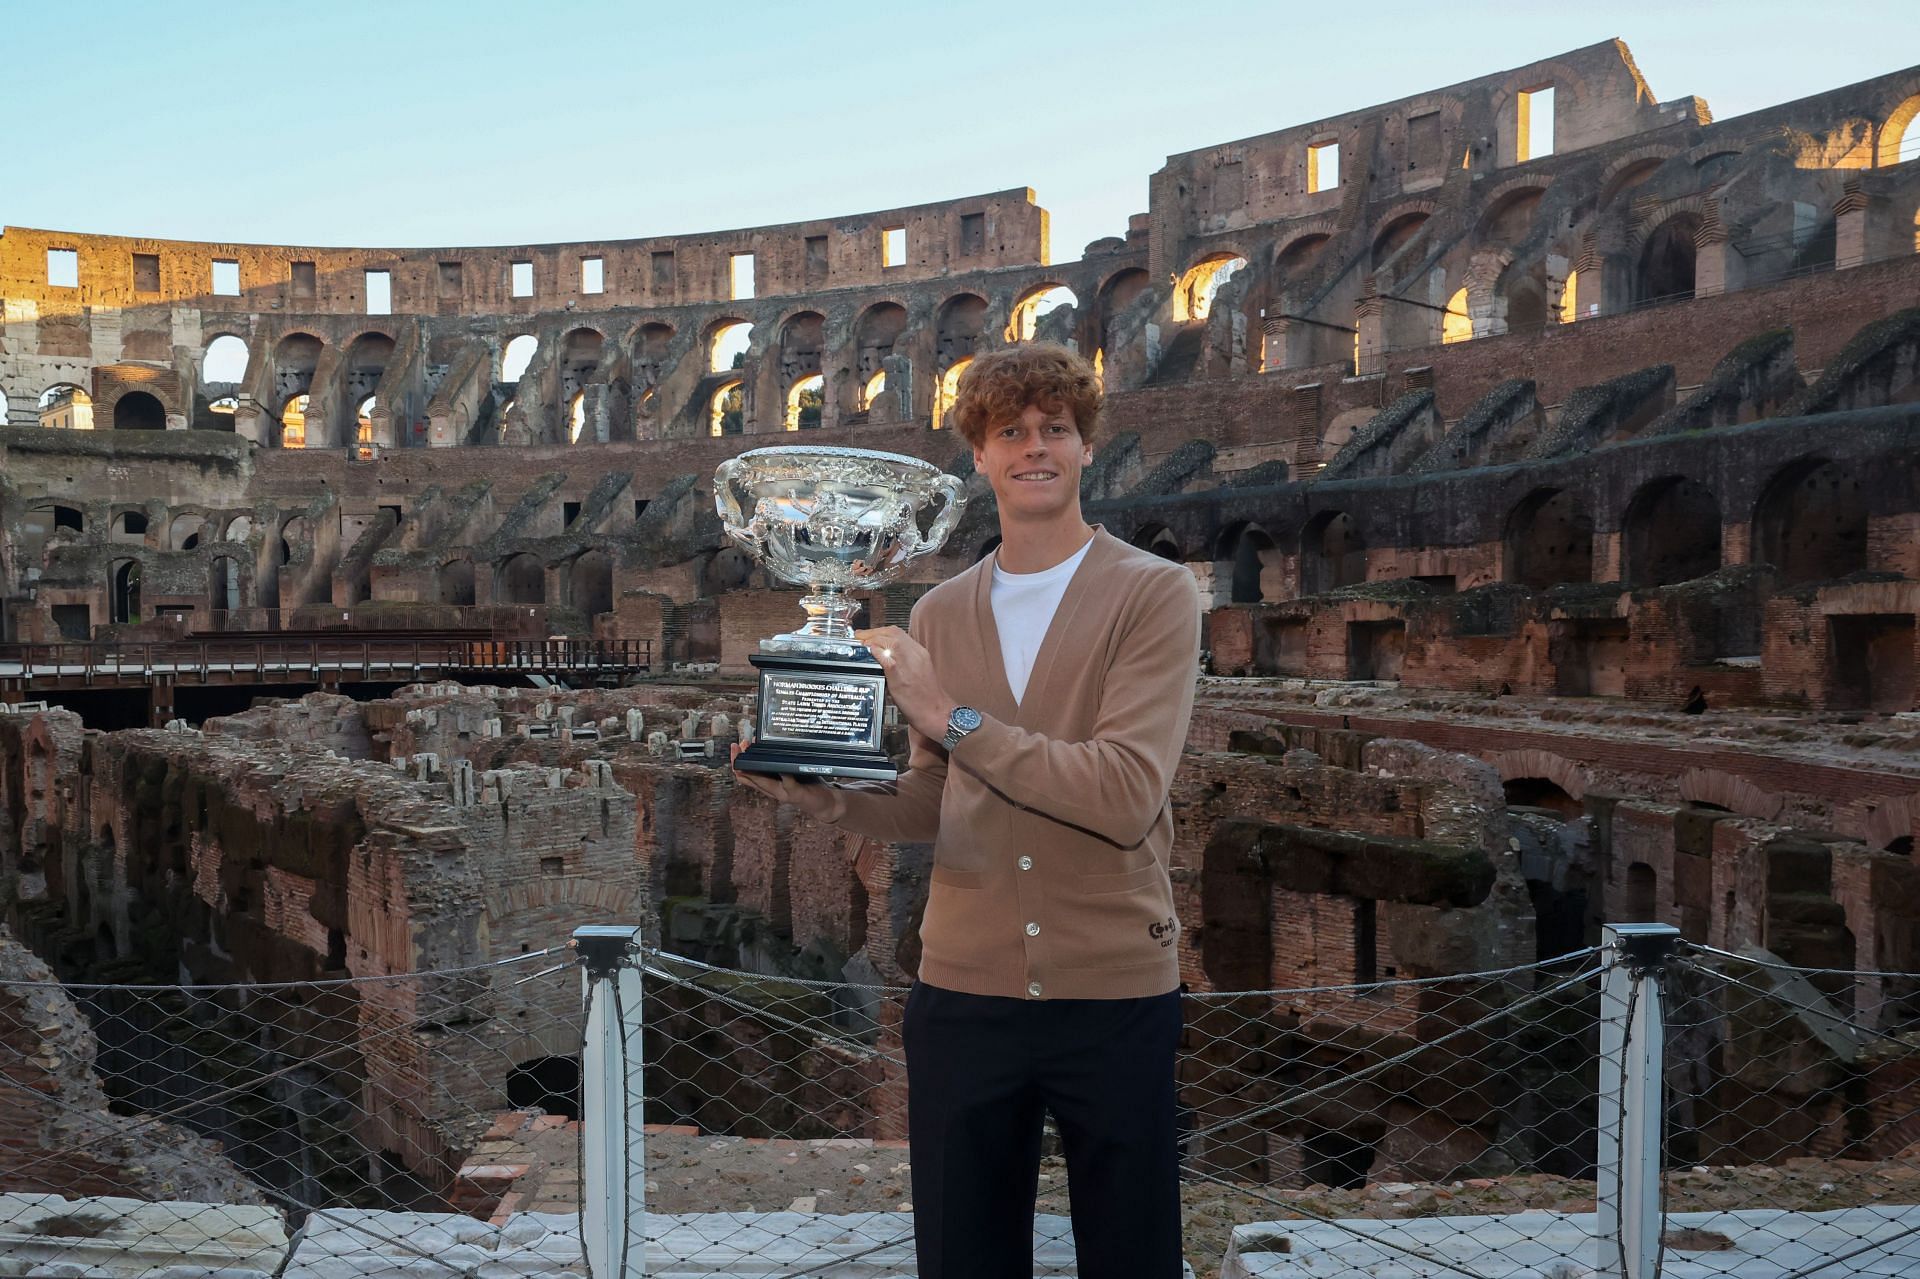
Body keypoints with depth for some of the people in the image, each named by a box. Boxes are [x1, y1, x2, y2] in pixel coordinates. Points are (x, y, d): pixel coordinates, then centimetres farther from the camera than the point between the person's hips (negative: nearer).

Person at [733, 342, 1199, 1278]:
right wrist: (830, 798, -7)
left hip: (1114, 992, -3)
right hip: (962, 991, 4)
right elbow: (933, 806, 12)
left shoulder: (1154, 594, -6)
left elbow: (1127, 799, -18)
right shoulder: (938, 615, 9)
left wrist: (954, 715, -17)